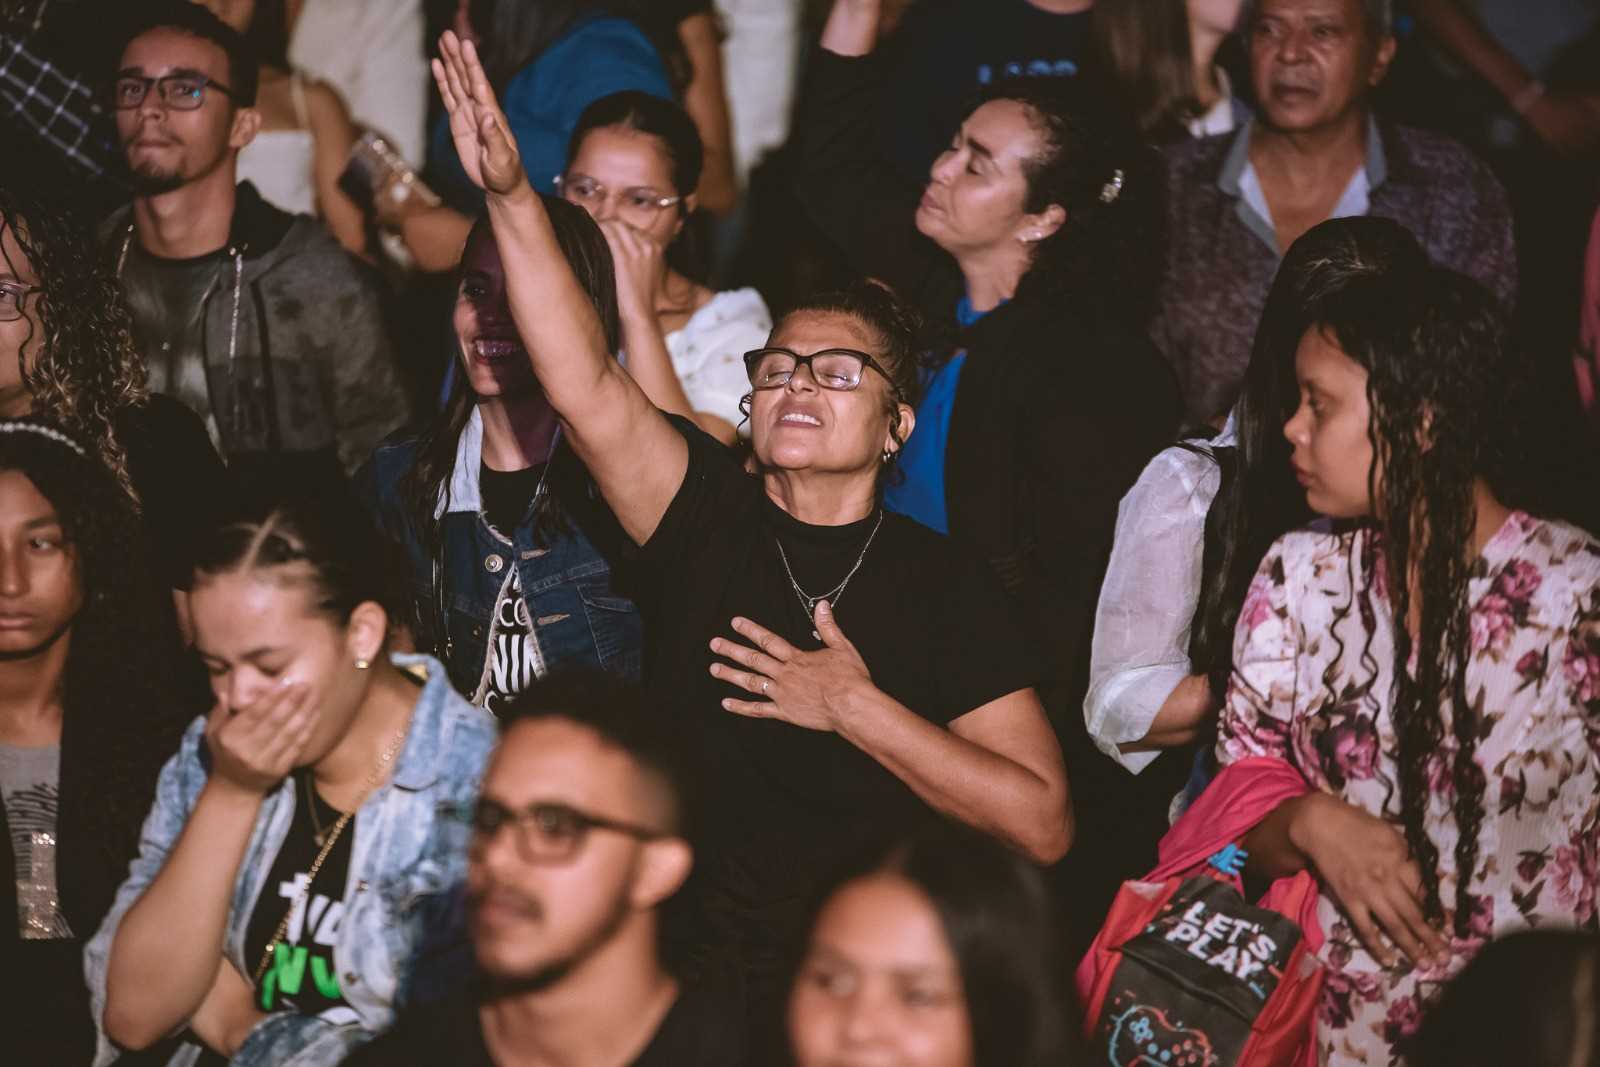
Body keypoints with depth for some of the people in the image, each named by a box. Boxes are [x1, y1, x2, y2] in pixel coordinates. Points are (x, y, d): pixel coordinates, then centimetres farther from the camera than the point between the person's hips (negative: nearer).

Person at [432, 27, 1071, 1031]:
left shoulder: (947, 587, 3)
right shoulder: (710, 517, 8)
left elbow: (1043, 825, -3)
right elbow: (586, 389, -8)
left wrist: (856, 710, -8)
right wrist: (513, 198, -17)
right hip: (680, 964, 1)